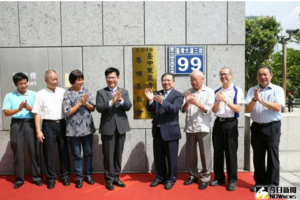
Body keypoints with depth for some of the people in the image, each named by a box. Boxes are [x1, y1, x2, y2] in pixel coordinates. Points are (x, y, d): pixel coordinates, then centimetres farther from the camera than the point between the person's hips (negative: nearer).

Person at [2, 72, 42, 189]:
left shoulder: (34, 95, 6)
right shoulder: (9, 96, 7)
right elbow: (6, 112, -1)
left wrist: (28, 107, -17)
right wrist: (18, 109, -17)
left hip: (31, 123, 0)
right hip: (16, 124, 0)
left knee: (34, 150, 3)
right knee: (18, 152, 5)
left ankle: (37, 177, 15)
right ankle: (19, 179, 18)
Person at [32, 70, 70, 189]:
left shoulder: (63, 92, 4)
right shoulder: (40, 94, 0)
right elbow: (37, 113, -1)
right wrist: (38, 131, -6)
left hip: (61, 123, 2)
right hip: (48, 125, -2)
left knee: (64, 151, 9)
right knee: (49, 152, 5)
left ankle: (65, 176, 22)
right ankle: (51, 178, 18)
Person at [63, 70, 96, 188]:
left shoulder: (86, 91, 3)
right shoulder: (67, 93, -6)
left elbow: (93, 108, 5)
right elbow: (67, 112, -11)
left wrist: (85, 103, -14)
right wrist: (80, 102, -15)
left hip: (87, 128, 3)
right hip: (74, 129, -3)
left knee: (88, 153, 13)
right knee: (76, 155, 8)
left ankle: (88, 175, 29)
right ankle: (79, 177, 22)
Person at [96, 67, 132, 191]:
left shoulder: (124, 92, 7)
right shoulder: (101, 92, 0)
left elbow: (128, 107, -5)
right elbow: (99, 108, -12)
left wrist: (121, 100, -24)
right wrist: (111, 101, -25)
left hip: (121, 127, 3)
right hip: (107, 128, -2)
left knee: (118, 155, 12)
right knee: (108, 155, 4)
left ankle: (116, 177, 26)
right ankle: (109, 179, 18)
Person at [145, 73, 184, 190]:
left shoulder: (178, 95, -5)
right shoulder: (157, 94, 10)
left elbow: (175, 109, -22)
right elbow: (150, 110, 5)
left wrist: (162, 102, -35)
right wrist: (150, 100, -15)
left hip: (170, 131, -5)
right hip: (157, 130, 5)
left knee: (171, 157, 6)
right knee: (158, 156, 15)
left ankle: (171, 178, 22)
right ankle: (160, 177, 30)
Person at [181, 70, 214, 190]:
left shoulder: (209, 92, 2)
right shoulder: (188, 92, 11)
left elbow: (208, 109, -7)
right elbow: (183, 110, 6)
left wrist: (197, 103, -19)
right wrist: (187, 102, -14)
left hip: (203, 127, -3)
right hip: (189, 128, 3)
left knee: (205, 154, 2)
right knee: (190, 154, 11)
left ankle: (205, 178, 14)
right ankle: (193, 175, 25)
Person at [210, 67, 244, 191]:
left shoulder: (237, 90, -3)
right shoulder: (217, 92, 8)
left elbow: (238, 109, -9)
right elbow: (214, 110, 4)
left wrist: (226, 100, -19)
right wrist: (218, 100, -14)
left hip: (231, 123, -4)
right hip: (218, 123, 4)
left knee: (231, 152, 2)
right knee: (217, 151, 10)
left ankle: (232, 180, 16)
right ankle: (219, 177, 24)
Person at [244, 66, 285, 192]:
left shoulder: (278, 90, -1)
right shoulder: (252, 90, 6)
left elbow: (278, 107, -15)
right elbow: (247, 109, -3)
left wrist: (261, 100, -22)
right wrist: (254, 99, -20)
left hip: (272, 127, -3)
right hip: (257, 127, 3)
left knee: (272, 156, 4)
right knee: (258, 157, 10)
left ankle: (273, 184, 16)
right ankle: (260, 182, 23)